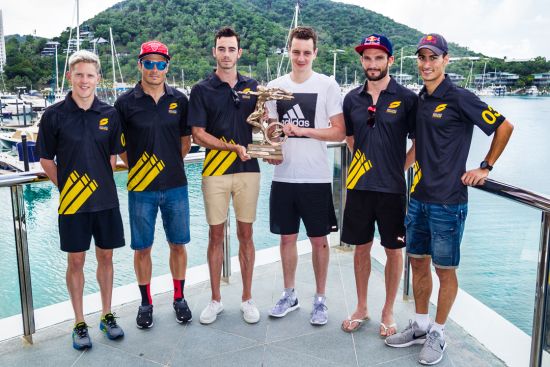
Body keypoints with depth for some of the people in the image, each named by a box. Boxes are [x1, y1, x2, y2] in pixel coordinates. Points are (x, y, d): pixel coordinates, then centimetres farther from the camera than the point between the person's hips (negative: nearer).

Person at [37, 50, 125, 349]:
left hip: (106, 199, 2)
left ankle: (106, 316, 27)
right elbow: (46, 160, 1)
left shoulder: (109, 114, 1)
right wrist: (65, 187, 0)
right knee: (76, 261, 7)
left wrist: (101, 182, 3)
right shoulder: (54, 115, -6)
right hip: (72, 201, -2)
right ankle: (79, 323, 21)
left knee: (105, 257, 11)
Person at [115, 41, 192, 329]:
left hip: (175, 186, 2)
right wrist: (136, 169, 3)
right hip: (141, 188, -1)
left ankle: (179, 298, 27)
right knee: (142, 248, 7)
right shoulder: (126, 103, -3)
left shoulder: (179, 100, 3)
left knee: (178, 245, 10)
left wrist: (173, 165, 9)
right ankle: (146, 302, 25)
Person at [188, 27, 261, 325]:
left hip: (248, 169, 2)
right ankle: (215, 300, 20)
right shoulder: (202, 90, 1)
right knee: (216, 235, 6)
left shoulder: (252, 87, 8)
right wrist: (234, 147, -15)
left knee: (246, 234, 8)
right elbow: (198, 135, -4)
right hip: (215, 171, -1)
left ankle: (247, 298, 20)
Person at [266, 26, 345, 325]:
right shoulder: (274, 87, 7)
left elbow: (339, 132, -6)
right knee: (287, 237, 12)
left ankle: (320, 299, 22)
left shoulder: (328, 85, -3)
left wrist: (303, 130, -16)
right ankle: (289, 295, 29)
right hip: (283, 176, 3)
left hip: (316, 178, -3)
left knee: (318, 239, 7)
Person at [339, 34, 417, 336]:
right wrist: (364, 159, 10)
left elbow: (419, 141, 0)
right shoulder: (353, 98, 6)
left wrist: (400, 168, -3)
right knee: (361, 247, 13)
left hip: (392, 187, -3)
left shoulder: (406, 98, -5)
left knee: (394, 250, 8)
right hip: (359, 185, 3)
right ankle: (361, 308, 29)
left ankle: (388, 312, 25)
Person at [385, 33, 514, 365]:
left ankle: (438, 334, 22)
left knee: (445, 270, 6)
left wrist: (486, 167, -5)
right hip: (419, 197, 7)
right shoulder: (420, 99, 9)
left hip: (448, 200, -7)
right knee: (418, 262, 15)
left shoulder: (459, 98, -11)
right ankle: (420, 326, 31)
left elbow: (504, 127, -6)